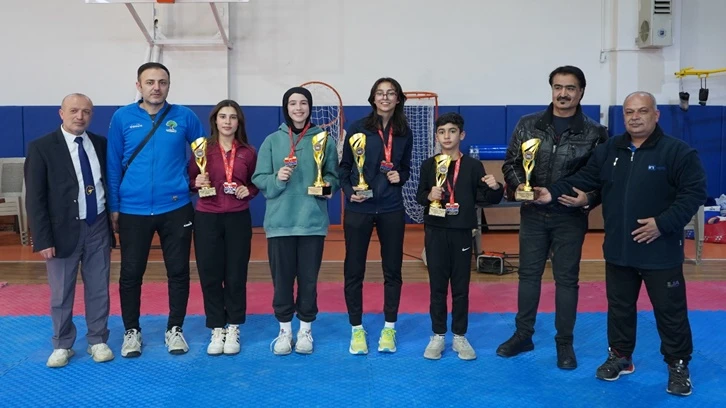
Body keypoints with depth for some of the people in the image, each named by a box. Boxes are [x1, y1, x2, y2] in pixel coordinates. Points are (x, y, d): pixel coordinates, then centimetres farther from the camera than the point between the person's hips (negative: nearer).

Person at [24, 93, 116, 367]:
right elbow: (35, 198, -9)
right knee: (61, 294, 9)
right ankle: (62, 345, 25)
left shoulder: (101, 144, 5)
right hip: (64, 230, -3)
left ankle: (98, 341, 26)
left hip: (98, 227, 3)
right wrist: (43, 239, -14)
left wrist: (112, 223, 4)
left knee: (98, 290, 11)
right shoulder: (42, 147, -6)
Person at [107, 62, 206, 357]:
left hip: (175, 209, 0)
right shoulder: (122, 118, 0)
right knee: (131, 273, 8)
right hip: (133, 211, 0)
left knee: (178, 272, 8)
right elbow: (113, 165, 3)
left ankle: (174, 329, 24)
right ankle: (131, 331, 25)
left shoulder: (184, 117, -1)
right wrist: (113, 207, 2)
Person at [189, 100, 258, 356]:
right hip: (207, 218, 0)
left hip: (238, 219, 1)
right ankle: (217, 330, 16)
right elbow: (190, 180, 6)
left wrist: (248, 190, -6)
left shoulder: (248, 152, 4)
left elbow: (256, 183, 14)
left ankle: (233, 329, 19)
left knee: (236, 275, 6)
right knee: (210, 275, 3)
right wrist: (196, 183, -15)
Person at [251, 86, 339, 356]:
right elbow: (259, 179, 2)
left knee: (309, 278, 6)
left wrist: (327, 185, -13)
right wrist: (277, 179, -17)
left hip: (312, 221, 0)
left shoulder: (325, 140, 3)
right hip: (280, 222, 0)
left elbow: (333, 176, 8)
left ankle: (305, 330, 22)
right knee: (282, 278, 6)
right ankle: (284, 330, 21)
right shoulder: (272, 140, 4)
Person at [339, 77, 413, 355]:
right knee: (354, 269, 3)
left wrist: (400, 176, -5)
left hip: (391, 209, 2)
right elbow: (344, 166, 2)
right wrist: (349, 191, -13)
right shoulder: (358, 129, -2)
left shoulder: (405, 134, 7)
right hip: (359, 209, -2)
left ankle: (389, 328, 21)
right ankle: (357, 330, 17)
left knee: (392, 269, 7)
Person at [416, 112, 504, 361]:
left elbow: (487, 199, 0)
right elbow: (419, 196, 7)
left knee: (461, 286, 7)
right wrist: (429, 196, -14)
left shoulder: (473, 166, -1)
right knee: (437, 285, 8)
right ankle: (438, 335, 19)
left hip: (461, 233, -1)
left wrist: (495, 188, -21)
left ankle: (460, 336, 19)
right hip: (435, 232, 1)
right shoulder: (428, 165, 3)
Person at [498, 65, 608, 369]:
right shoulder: (528, 125, 0)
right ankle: (523, 335, 25)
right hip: (533, 214, 2)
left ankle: (565, 343, 21)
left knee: (567, 278, 7)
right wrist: (518, 186, -14)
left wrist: (588, 199, -20)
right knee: (528, 274, 11)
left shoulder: (595, 133, -4)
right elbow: (510, 164, 5)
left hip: (570, 218, -2)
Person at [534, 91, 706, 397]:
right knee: (619, 307, 16)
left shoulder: (678, 152, -9)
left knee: (670, 310, 6)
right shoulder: (608, 151, 6)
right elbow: (583, 180, 6)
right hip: (618, 250, 5)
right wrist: (553, 193, -8)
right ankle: (620, 357, 33)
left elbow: (694, 192, -13)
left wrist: (663, 223, -22)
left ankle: (678, 366, 23)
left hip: (661, 252, -4)